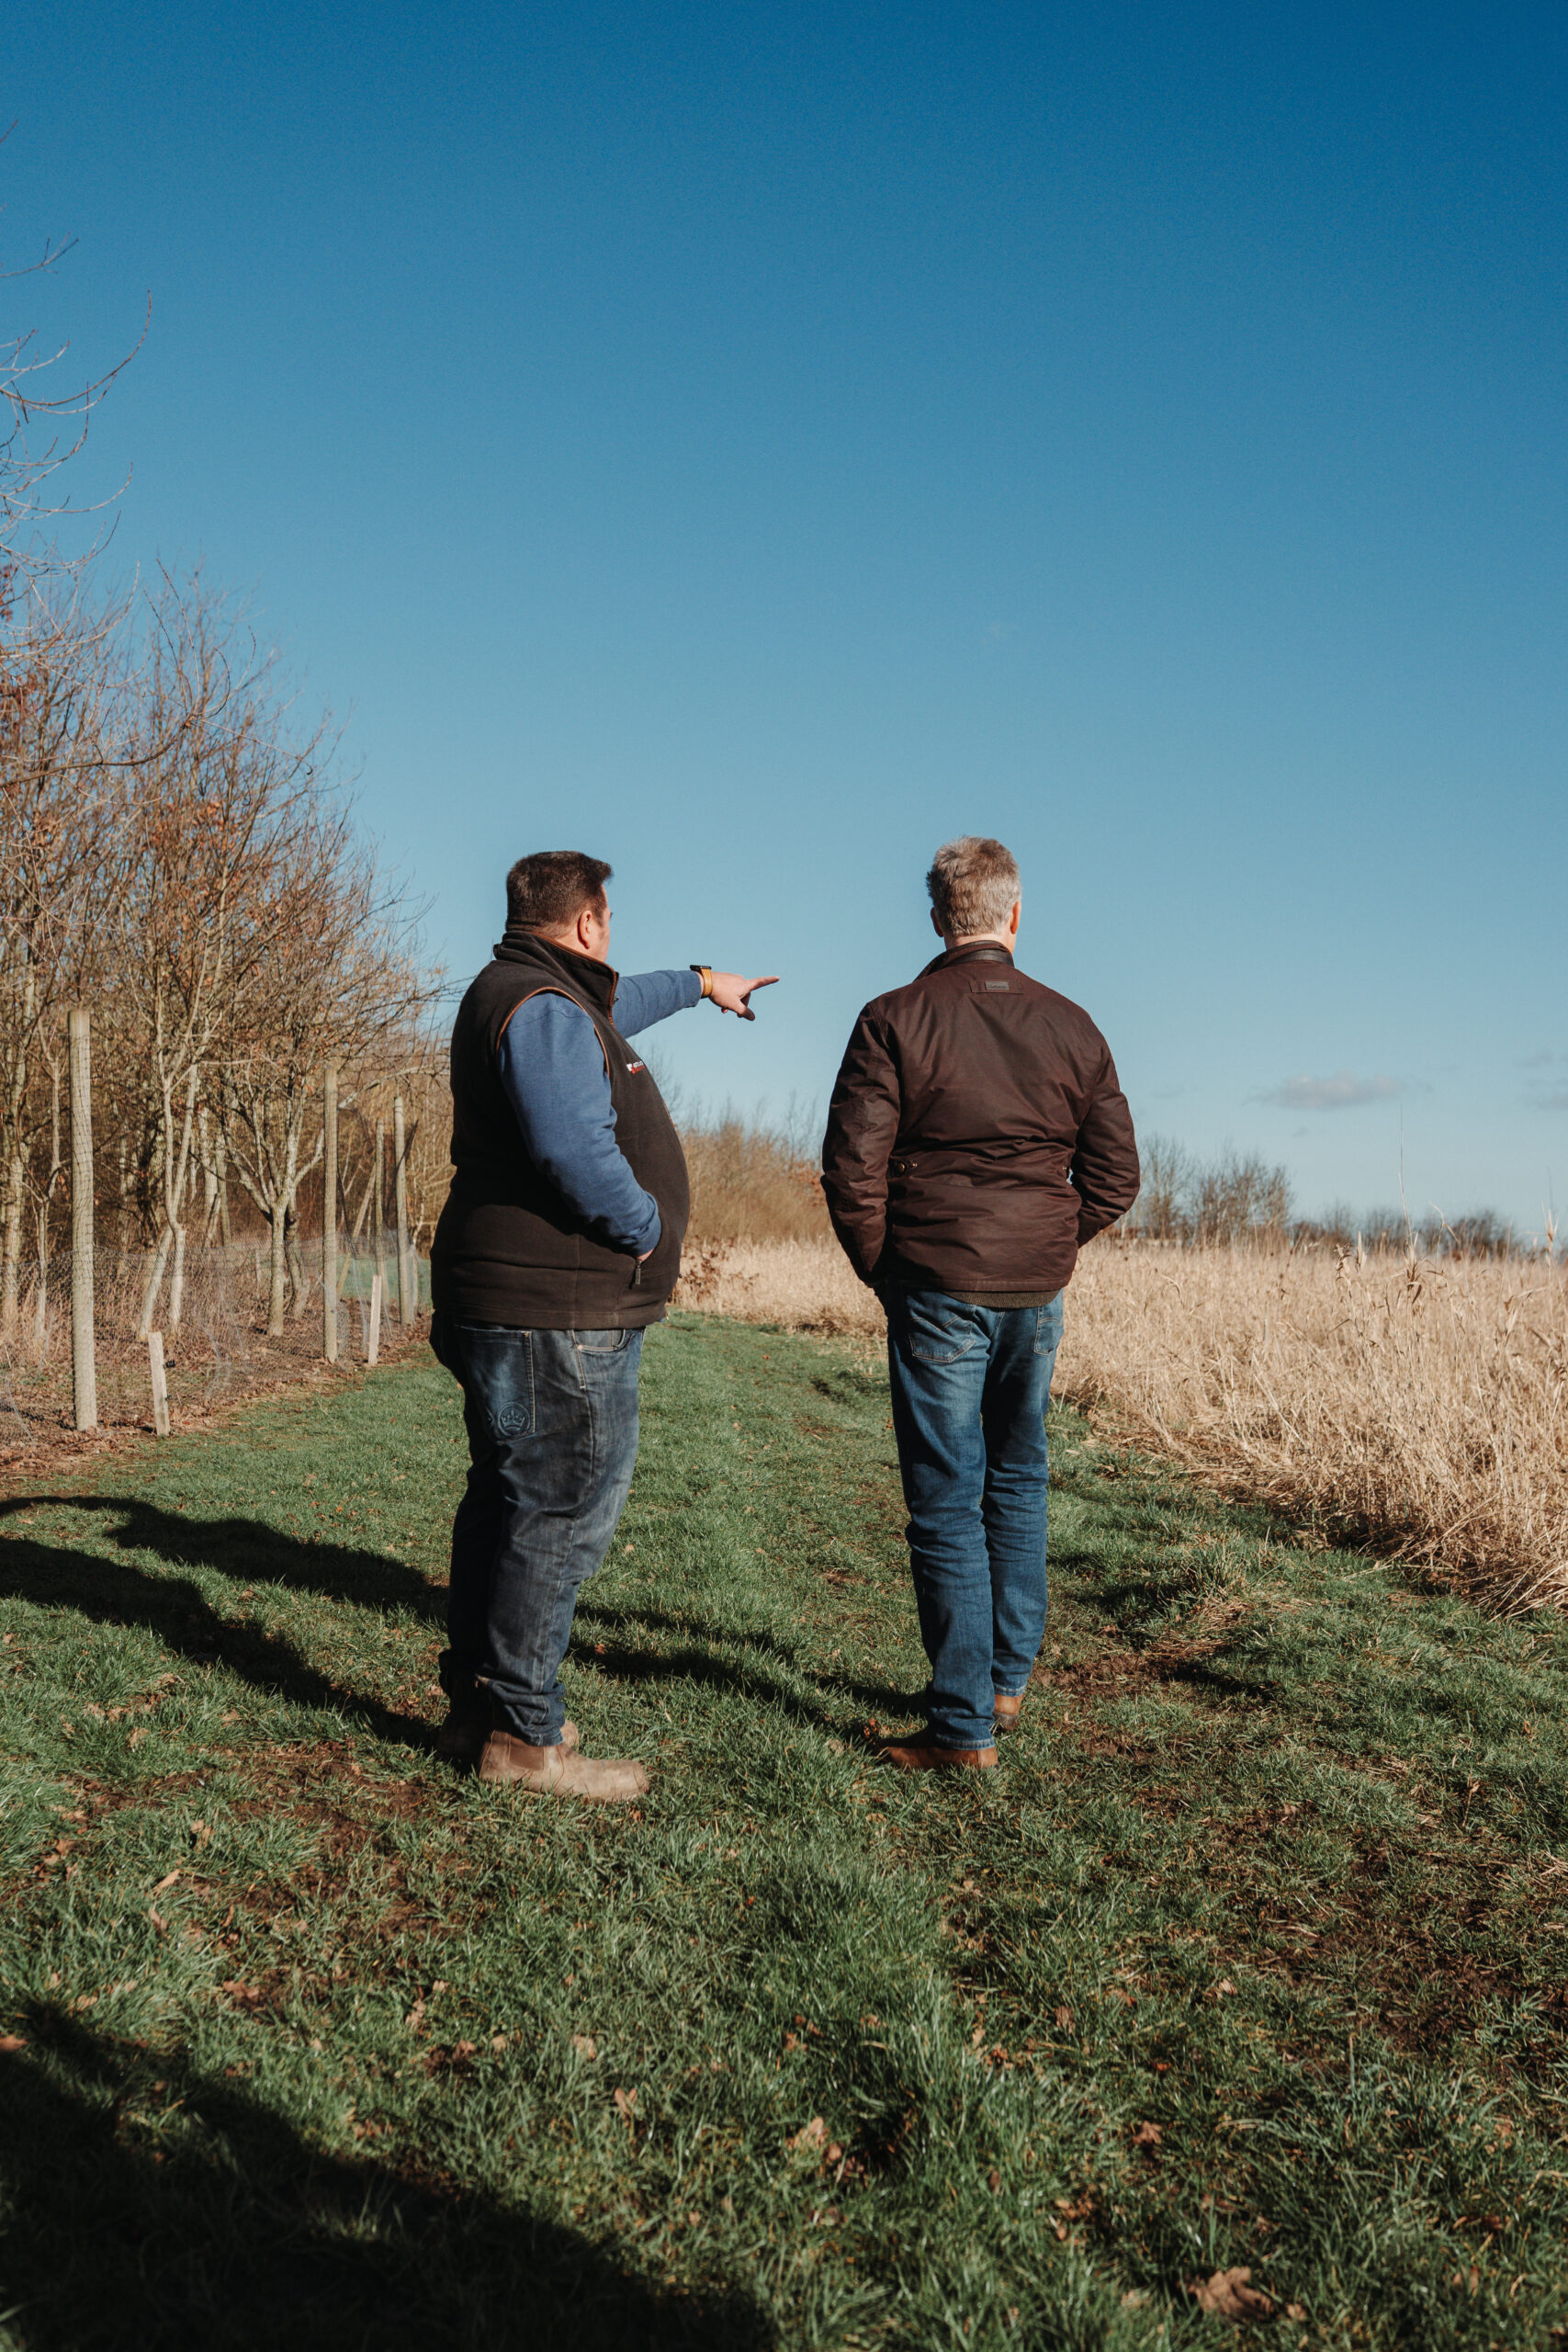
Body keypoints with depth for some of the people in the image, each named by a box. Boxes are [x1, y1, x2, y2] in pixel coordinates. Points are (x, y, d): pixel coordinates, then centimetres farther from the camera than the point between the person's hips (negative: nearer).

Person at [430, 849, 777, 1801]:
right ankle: (521, 1734, 1)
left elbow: (612, 1007, 41)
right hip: (559, 1316, -11)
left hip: (506, 1306, 11)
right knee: (564, 1514, -6)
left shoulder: (517, 995, 19)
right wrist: (647, 1230, -13)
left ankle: (480, 1705, 26)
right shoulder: (546, 1010, -16)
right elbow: (578, 1154, -28)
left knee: (507, 1502, 16)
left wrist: (697, 983, 51)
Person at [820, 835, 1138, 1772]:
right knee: (1018, 1481, 20)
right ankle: (1009, 1679, 28)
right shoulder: (1070, 1026, 4)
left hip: (936, 1287, -4)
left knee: (947, 1501, 1)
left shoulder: (894, 1020, -6)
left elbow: (852, 1169, -10)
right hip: (1037, 1292, 4)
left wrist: (883, 1272, 5)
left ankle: (965, 1727, 5)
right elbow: (1116, 1175, 7)